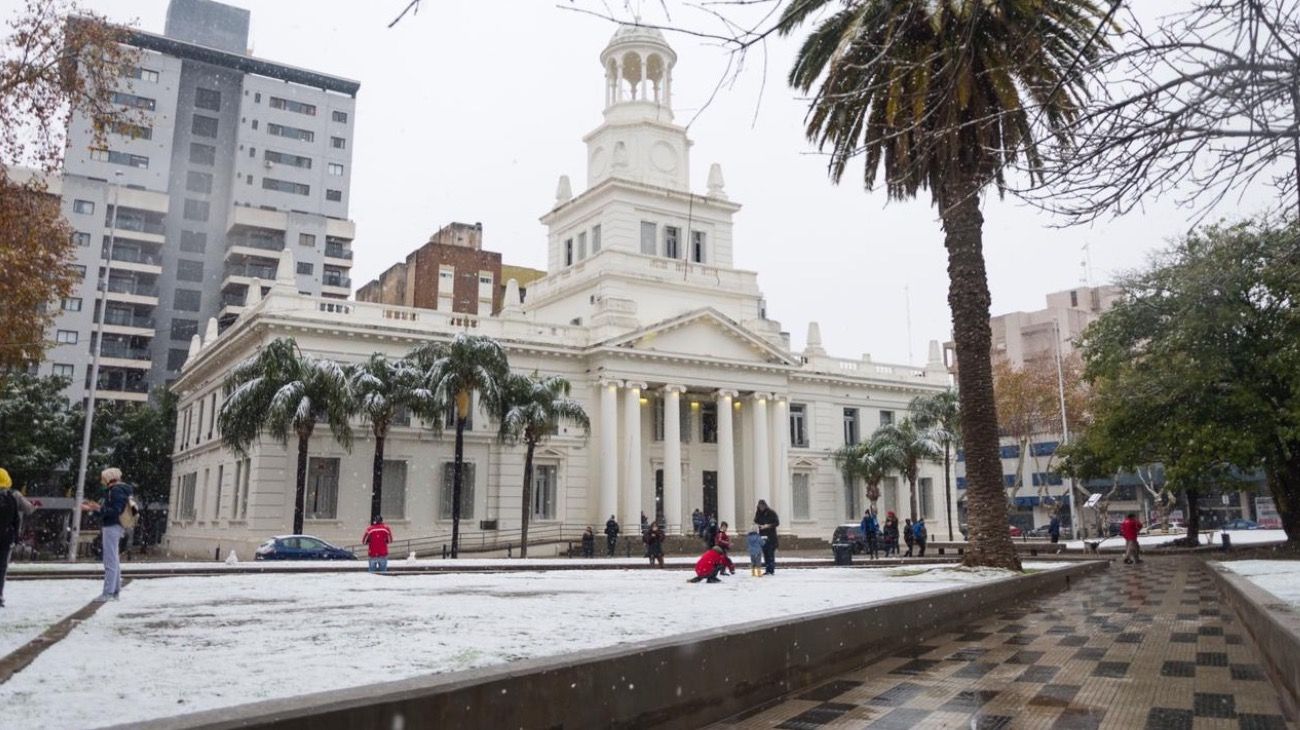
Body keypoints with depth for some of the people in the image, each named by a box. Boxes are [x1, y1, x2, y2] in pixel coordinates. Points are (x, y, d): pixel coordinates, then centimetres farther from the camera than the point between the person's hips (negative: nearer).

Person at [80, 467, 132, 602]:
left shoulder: (116, 491, -12)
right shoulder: (115, 490, 18)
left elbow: (115, 511, -22)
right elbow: (107, 510, 22)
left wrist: (99, 508, -31)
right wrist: (92, 508, 22)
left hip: (112, 527, -11)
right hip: (112, 527, 11)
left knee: (110, 561, -9)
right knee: (114, 561, 13)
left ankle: (108, 592, -9)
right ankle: (115, 591, 18)